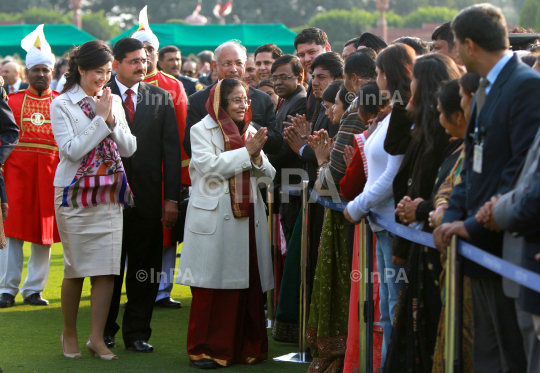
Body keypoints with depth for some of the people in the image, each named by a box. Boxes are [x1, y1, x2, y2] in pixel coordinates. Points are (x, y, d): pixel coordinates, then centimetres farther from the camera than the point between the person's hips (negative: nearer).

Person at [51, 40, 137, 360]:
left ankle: (97, 338, 5)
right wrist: (99, 120, -13)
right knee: (76, 267, 3)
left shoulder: (114, 101, 9)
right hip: (75, 194, -4)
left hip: (110, 193, 4)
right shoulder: (63, 105, -4)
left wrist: (112, 120, -8)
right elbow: (72, 150, -14)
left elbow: (130, 148, 7)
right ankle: (70, 334, 19)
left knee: (107, 267, -1)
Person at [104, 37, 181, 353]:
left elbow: (172, 150, 5)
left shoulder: (161, 98, 8)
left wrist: (172, 197, -2)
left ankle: (137, 332, 15)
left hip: (147, 195, 2)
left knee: (146, 267, 5)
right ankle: (105, 330, 19)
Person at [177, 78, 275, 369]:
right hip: (214, 220, -4)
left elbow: (268, 176, 10)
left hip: (248, 218, 4)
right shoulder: (202, 130, 3)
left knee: (250, 285, 1)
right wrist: (247, 152, -10)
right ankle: (206, 349, 7)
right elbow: (209, 166, -13)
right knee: (213, 287, -2)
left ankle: (247, 347, 11)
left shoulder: (251, 132, 16)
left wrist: (257, 157, -9)